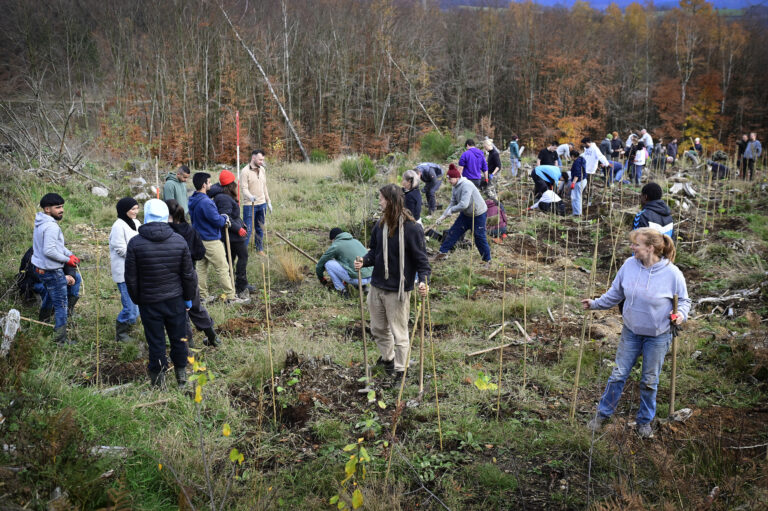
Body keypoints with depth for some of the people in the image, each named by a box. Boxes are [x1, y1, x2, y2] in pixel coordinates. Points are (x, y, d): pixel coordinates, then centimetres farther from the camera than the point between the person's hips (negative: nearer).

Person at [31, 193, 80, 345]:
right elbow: (49, 251, -29)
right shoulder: (51, 227, -24)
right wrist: (67, 259, -16)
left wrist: (70, 254, 6)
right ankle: (60, 338, 9)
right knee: (61, 304, 1)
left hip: (40, 268, 10)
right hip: (52, 271, -10)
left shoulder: (41, 223, 9)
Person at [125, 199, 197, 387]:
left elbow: (131, 278, -6)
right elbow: (188, 275, 0)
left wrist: (137, 300, 8)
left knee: (155, 342, 9)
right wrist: (188, 297, 12)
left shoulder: (135, 243, -12)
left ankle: (158, 378, 19)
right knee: (178, 338, 16)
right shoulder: (179, 241, -7)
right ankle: (181, 373, 28)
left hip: (149, 302, -2)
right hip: (175, 300, 2)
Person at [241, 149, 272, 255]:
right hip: (249, 205, -6)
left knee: (260, 229, 13)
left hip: (262, 204, 6)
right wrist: (250, 196, -37)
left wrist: (268, 202, 17)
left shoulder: (262, 170, 10)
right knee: (248, 230, -5)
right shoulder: (245, 171, -11)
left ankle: (260, 249, 25)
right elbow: (244, 188, -18)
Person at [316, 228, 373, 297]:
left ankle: (342, 290, 6)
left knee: (328, 264, 4)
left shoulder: (335, 246, 3)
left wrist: (321, 279, 32)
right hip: (370, 278, 7)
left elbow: (320, 264, 13)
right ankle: (362, 285, 17)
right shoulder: (355, 241, 22)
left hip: (357, 278, -7)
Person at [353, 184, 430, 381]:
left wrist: (423, 280, -25)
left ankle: (399, 369, 24)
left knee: (399, 333, 7)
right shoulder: (380, 225, 2)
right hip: (377, 286, 6)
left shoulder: (412, 228, -16)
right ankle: (388, 358, 44)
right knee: (378, 329, 21)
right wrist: (364, 261, -8)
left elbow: (421, 258, -11)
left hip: (398, 290, -6)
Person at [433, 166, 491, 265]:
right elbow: (453, 204, 4)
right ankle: (443, 251, 15)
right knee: (453, 231, 6)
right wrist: (443, 216, -4)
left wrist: (451, 210, -22)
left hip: (478, 214, -8)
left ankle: (487, 260, 14)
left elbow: (464, 204, -35)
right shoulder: (455, 188, 1)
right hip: (465, 214, 8)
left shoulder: (466, 185, -28)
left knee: (479, 237, -1)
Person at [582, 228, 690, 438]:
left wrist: (681, 313, -23)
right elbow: (615, 293, 5)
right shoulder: (629, 265, -11)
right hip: (631, 332, 2)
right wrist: (595, 304, 3)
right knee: (618, 375, 11)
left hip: (658, 337, -2)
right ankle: (602, 413, 28)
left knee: (649, 381, 14)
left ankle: (645, 421, 35)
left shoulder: (672, 273, -20)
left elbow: (684, 300, -4)